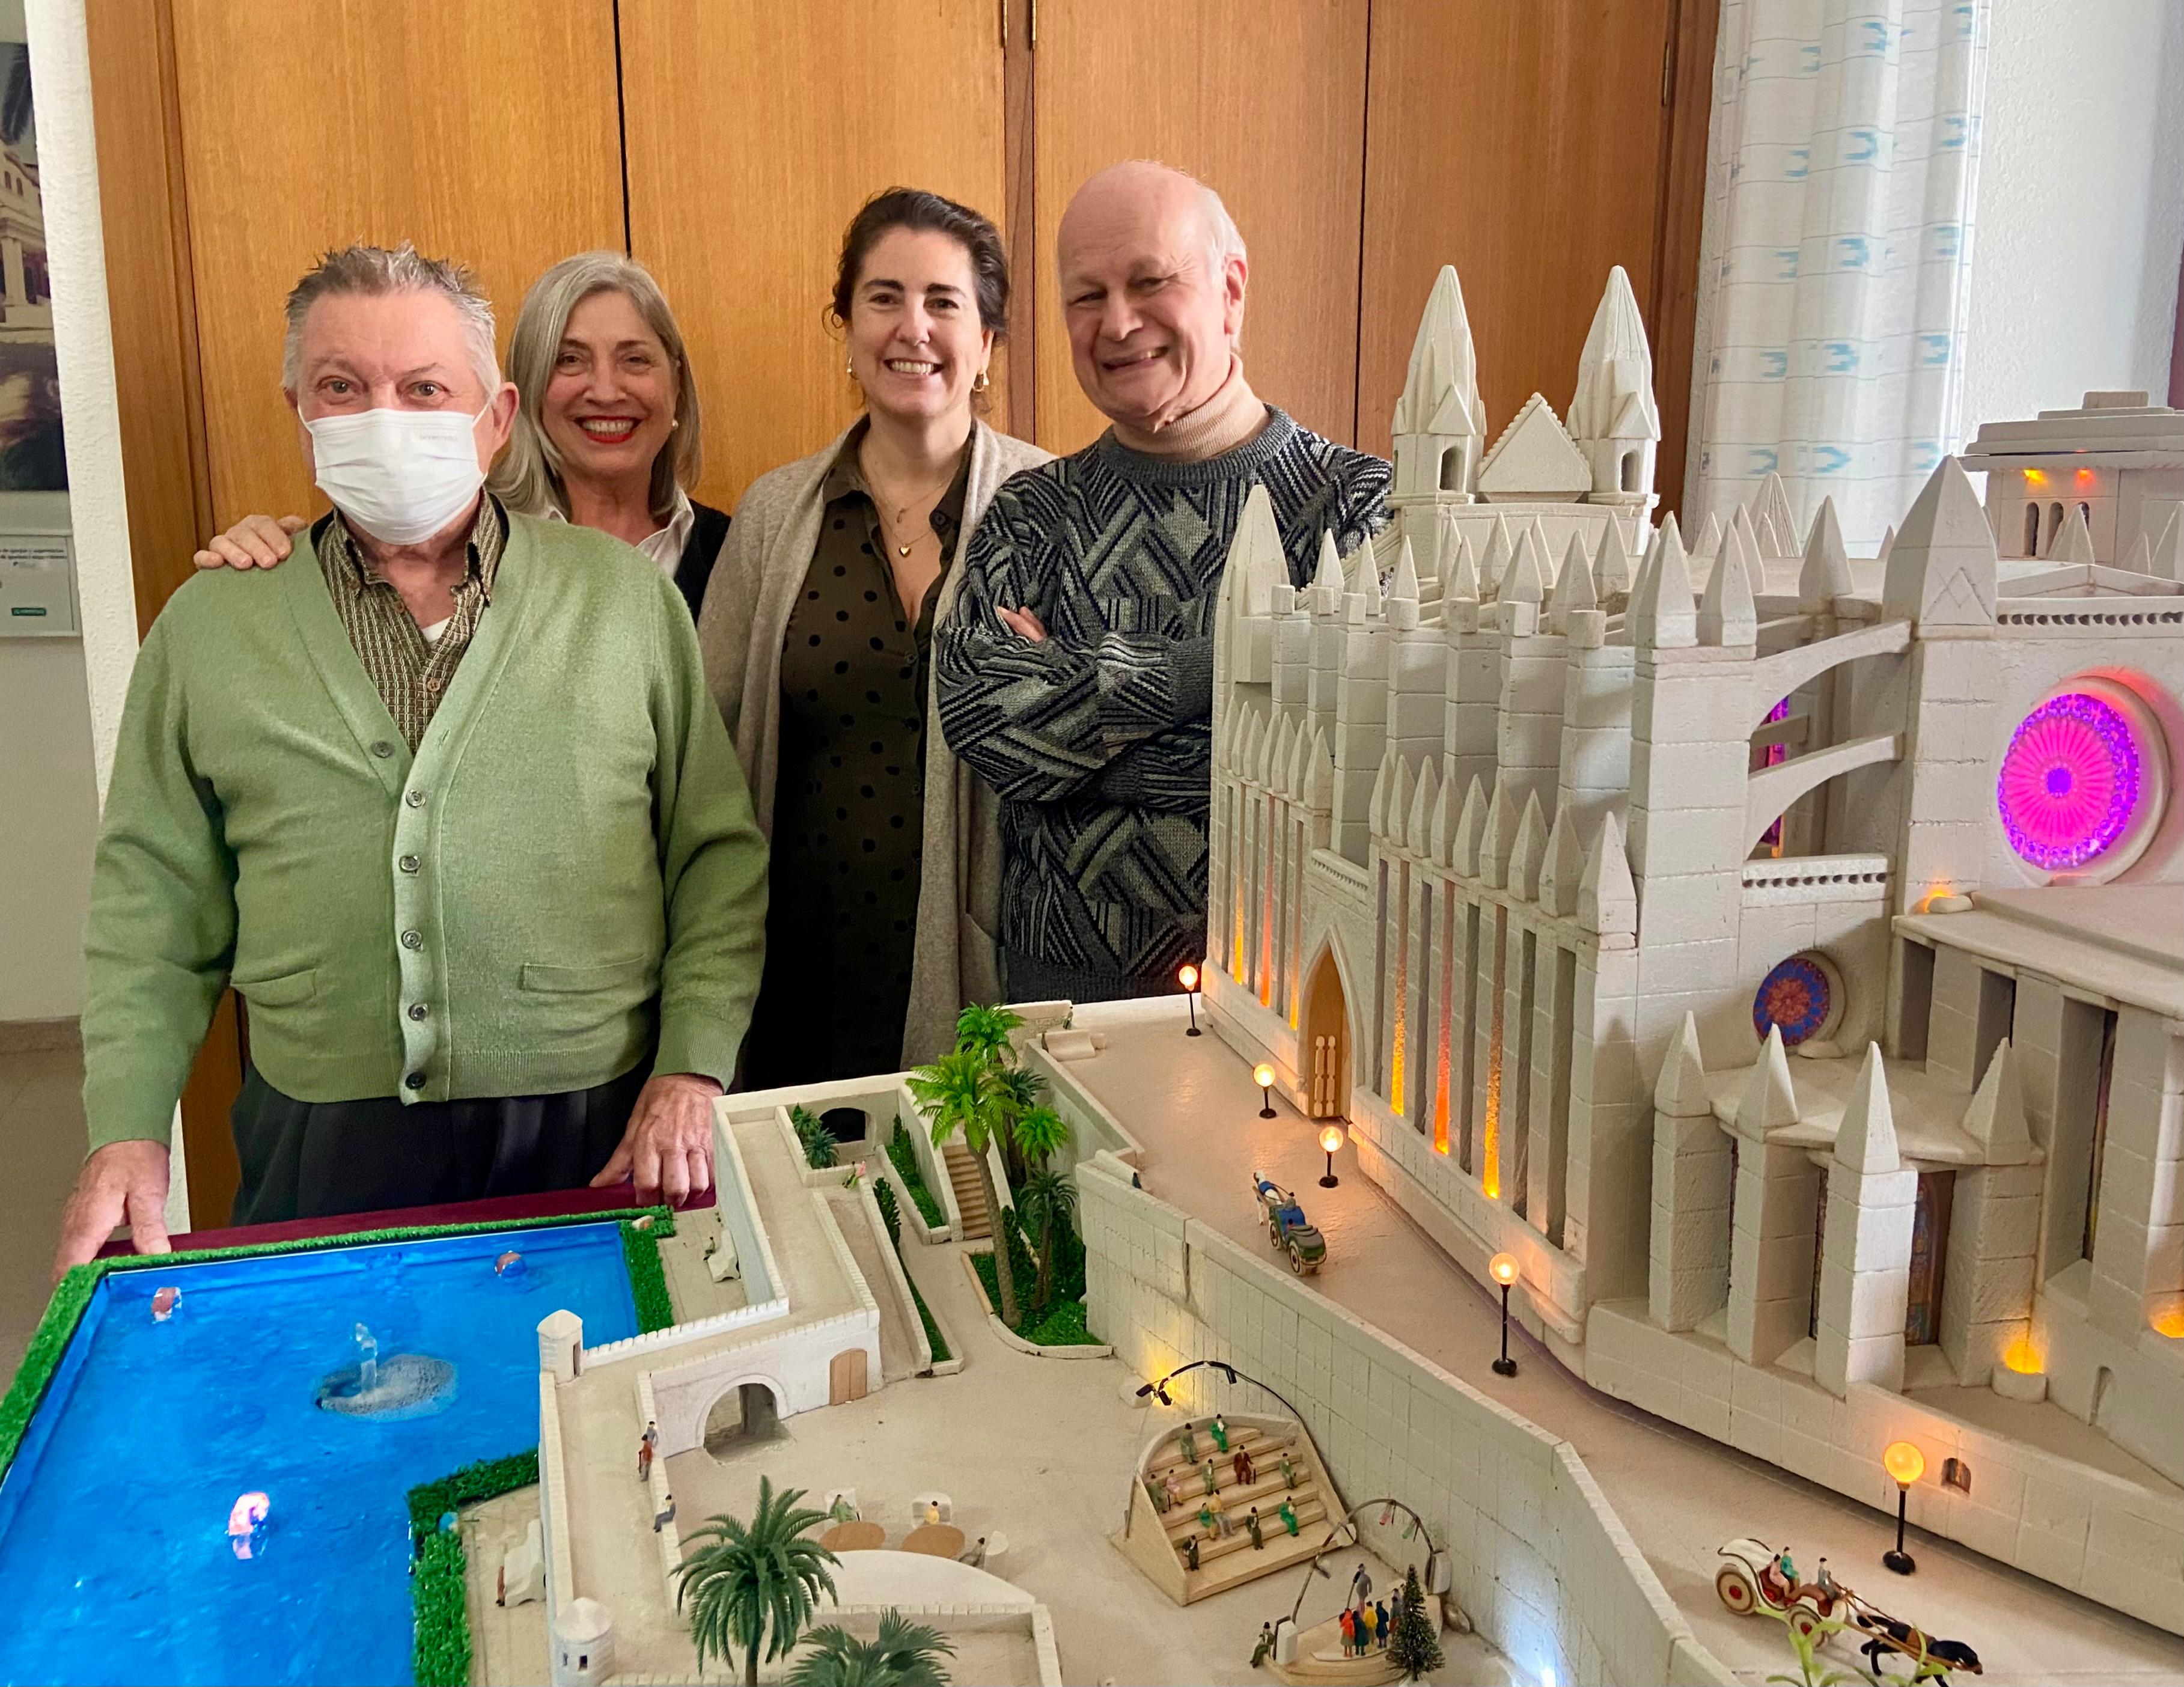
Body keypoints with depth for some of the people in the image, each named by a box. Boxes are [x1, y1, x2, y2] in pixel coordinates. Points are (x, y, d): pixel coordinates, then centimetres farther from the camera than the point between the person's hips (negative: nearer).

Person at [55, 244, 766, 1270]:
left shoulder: (628, 597, 1)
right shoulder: (205, 628, 5)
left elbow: (719, 854, 1)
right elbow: (154, 900, 8)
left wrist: (693, 1071, -7)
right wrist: (127, 1133, -1)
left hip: (598, 1138, 0)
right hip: (321, 1156, 1)